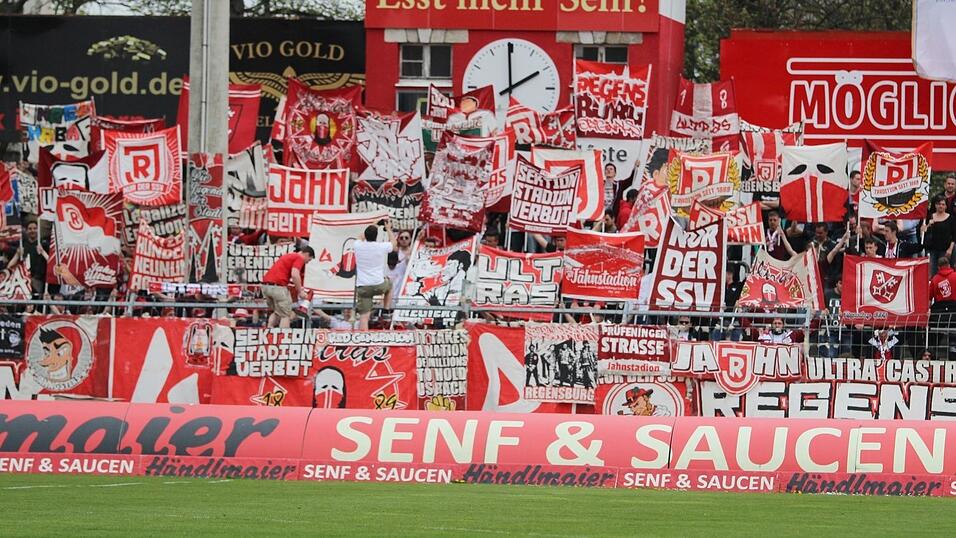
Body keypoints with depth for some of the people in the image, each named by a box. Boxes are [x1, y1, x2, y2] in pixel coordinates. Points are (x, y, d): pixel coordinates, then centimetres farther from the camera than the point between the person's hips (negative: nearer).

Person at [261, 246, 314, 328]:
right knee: (285, 315, 0)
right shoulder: (299, 258, -2)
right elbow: (295, 275, -17)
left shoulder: (288, 256, 26)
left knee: (275, 312, 24)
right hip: (278, 287, -8)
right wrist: (300, 292, -6)